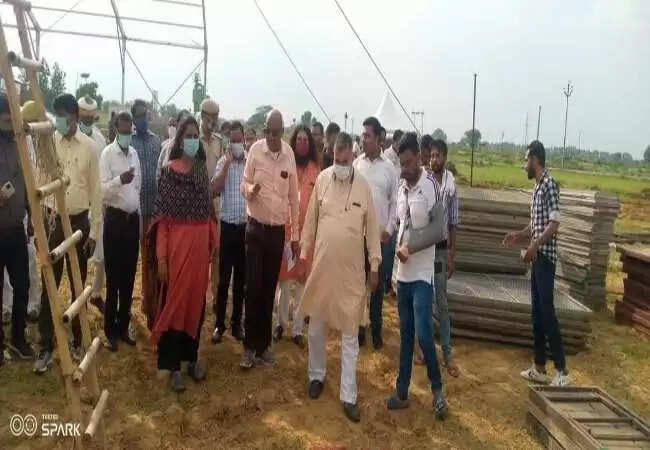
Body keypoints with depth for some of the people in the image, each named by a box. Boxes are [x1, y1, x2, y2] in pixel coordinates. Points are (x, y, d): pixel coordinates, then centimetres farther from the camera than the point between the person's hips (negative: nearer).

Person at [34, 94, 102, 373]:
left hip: (79, 222, 0)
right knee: (49, 286, 4)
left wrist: (94, 230, -2)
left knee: (78, 285, 11)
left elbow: (96, 190, 0)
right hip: (52, 221, 0)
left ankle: (78, 340, 26)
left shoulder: (89, 146, -3)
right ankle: (46, 346, 14)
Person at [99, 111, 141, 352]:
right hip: (115, 218, -6)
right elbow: (102, 189, -16)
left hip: (133, 218, 6)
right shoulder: (107, 153, -7)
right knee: (113, 278, 1)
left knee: (129, 277, 11)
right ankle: (110, 330, 12)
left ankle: (123, 326, 22)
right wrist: (119, 180, -34)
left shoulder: (134, 153, 12)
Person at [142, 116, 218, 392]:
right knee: (173, 303, 5)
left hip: (200, 246, 4)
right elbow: (161, 219, -8)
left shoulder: (203, 171, 8)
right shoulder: (169, 172, -5)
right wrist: (161, 256, -13)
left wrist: (211, 246, 8)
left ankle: (192, 357, 29)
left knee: (196, 302, 13)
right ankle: (173, 365, 18)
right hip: (176, 245, -4)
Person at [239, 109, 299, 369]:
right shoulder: (255, 150, -6)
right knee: (253, 287, 0)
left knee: (270, 289, 10)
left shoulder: (289, 153, 1)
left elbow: (294, 195, 6)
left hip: (278, 230, 2)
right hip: (256, 228, -2)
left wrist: (295, 234, 7)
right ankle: (249, 345, 13)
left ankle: (264, 344, 22)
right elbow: (243, 185, 0)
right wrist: (250, 190, -26)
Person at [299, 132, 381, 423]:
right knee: (316, 327, 14)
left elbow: (372, 227, 1)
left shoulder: (363, 185, -4)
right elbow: (311, 218, 7)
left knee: (350, 334, 6)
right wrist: (304, 250, 9)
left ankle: (348, 396, 16)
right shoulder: (322, 179, 0)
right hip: (322, 265, 2)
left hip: (352, 270, -1)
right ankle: (316, 375, 37)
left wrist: (375, 265, 1)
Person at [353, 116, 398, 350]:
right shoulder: (356, 164, 2)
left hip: (382, 235, 0)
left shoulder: (389, 167, 1)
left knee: (379, 284, 8)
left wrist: (389, 229, -4)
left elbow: (394, 201, 3)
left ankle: (376, 330, 21)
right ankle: (359, 328, 20)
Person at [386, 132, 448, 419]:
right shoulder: (401, 186, 9)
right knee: (405, 334, 13)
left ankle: (437, 388, 16)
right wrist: (399, 247, 2)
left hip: (422, 273, -6)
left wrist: (411, 248, -14)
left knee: (423, 333, -7)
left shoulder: (431, 186, -13)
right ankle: (402, 392, 24)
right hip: (403, 272, 7)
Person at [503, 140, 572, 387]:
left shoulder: (550, 183, -12)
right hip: (537, 258, 9)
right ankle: (539, 368, 18)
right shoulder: (537, 186, 16)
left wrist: (535, 246, -23)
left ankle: (562, 372, 0)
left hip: (545, 257, -9)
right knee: (536, 313, 11)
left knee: (547, 312, -8)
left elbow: (554, 223, -19)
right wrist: (518, 235, 18)